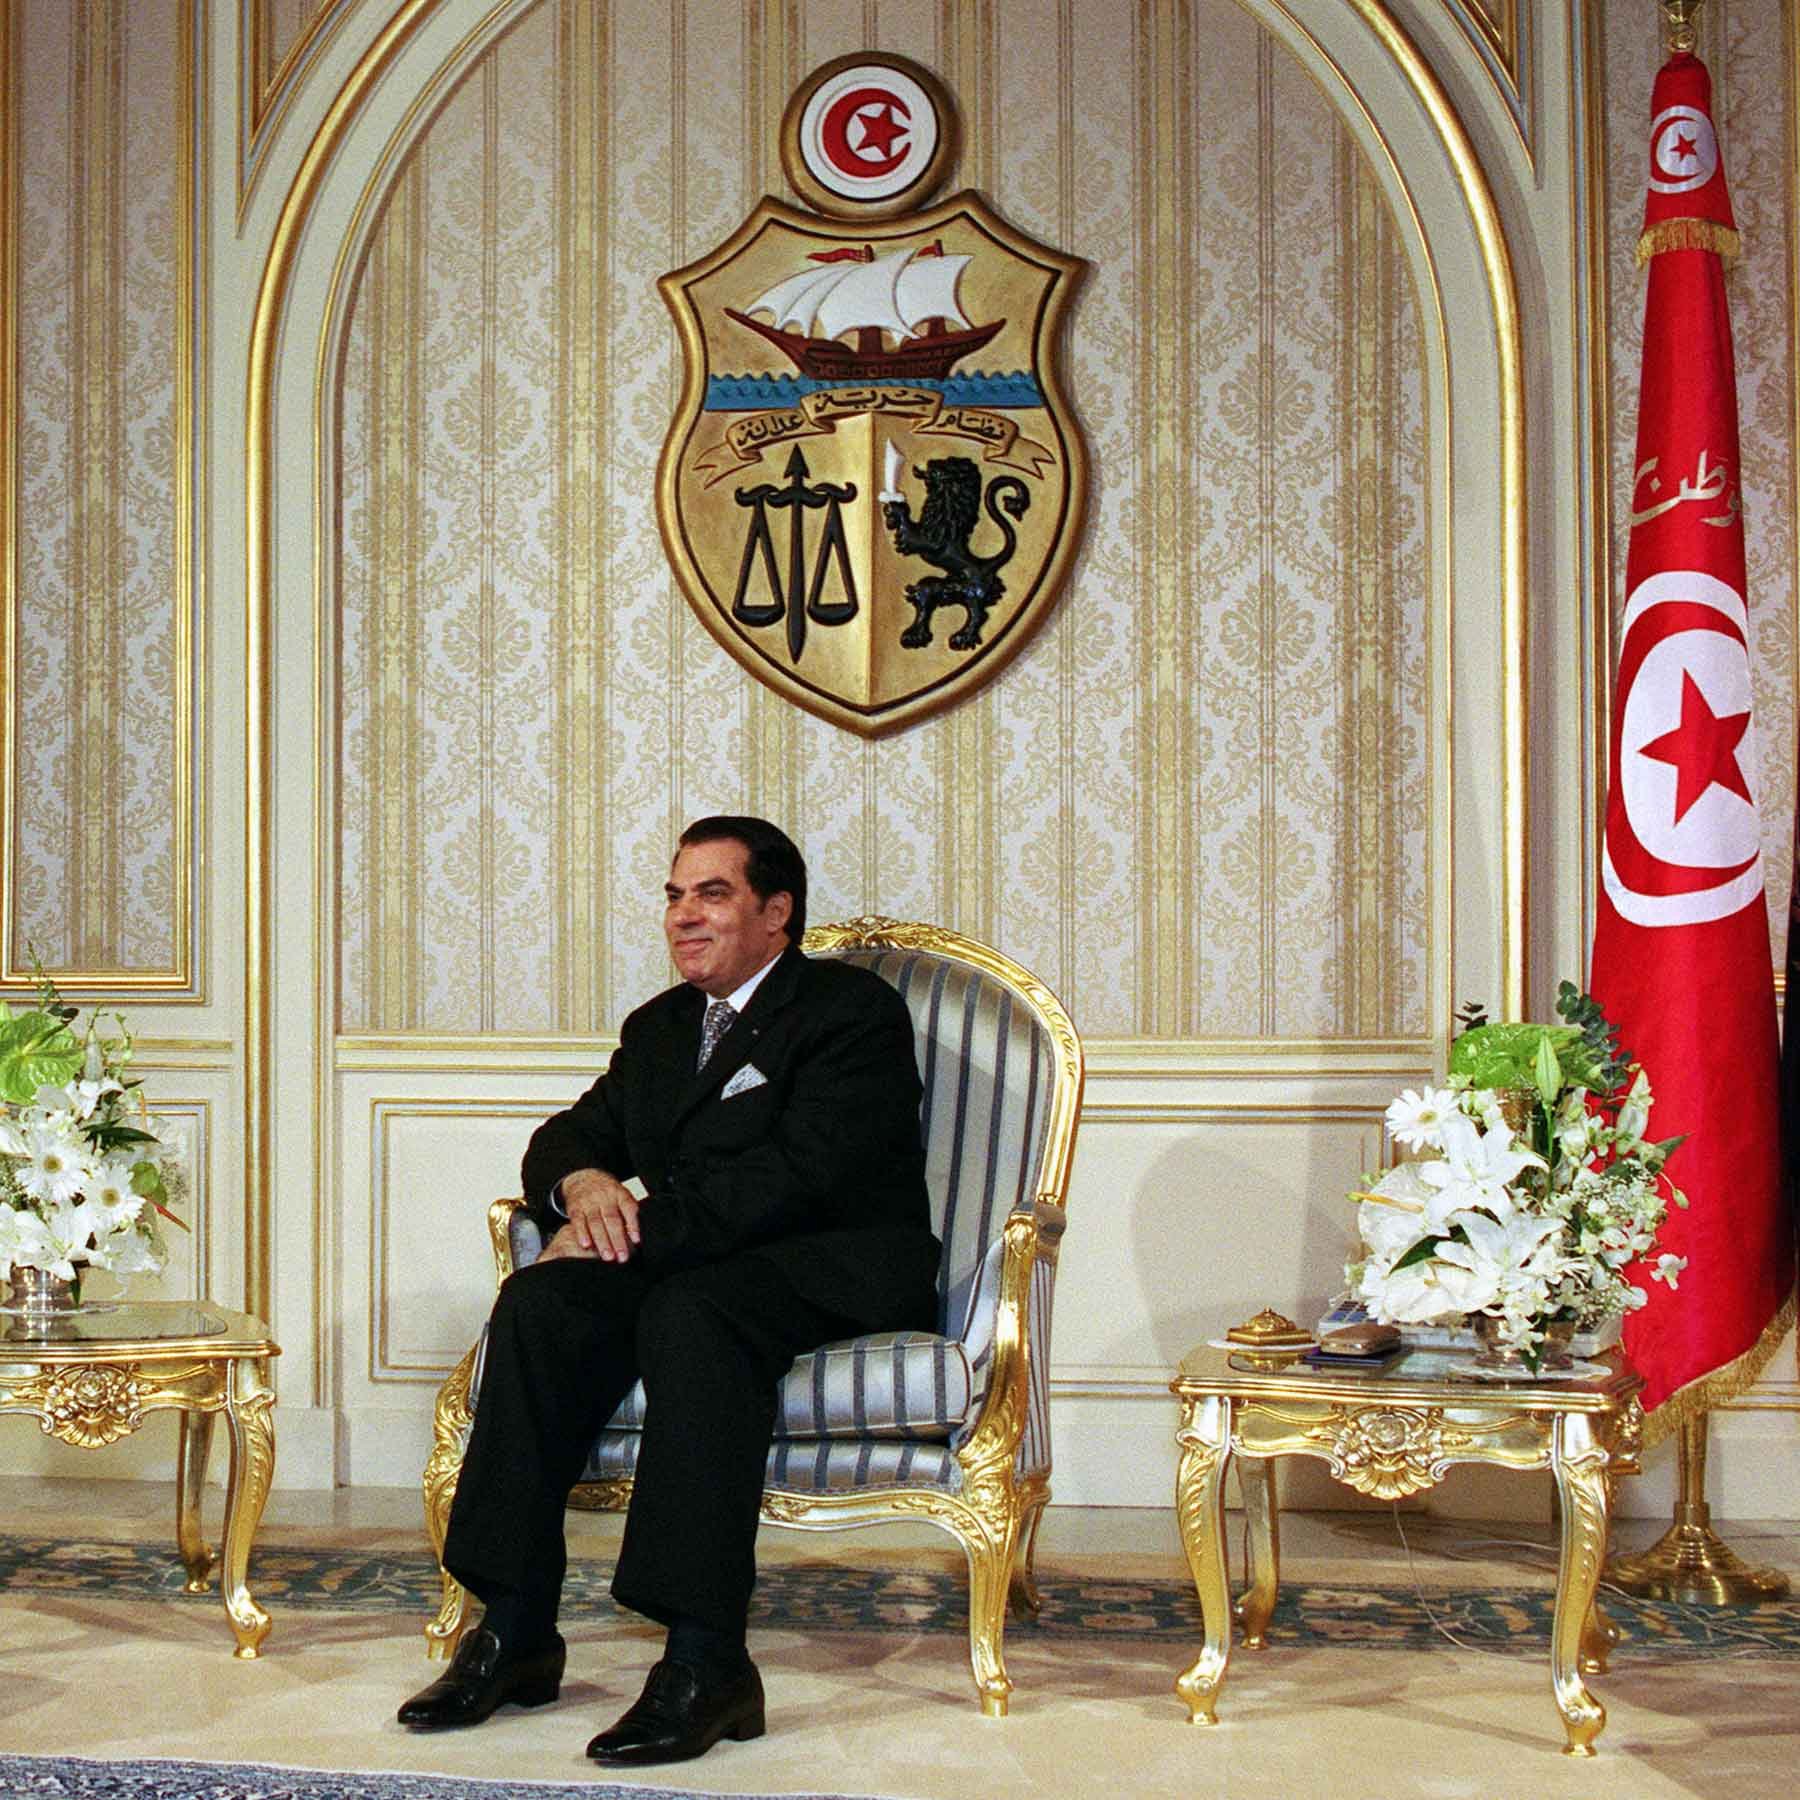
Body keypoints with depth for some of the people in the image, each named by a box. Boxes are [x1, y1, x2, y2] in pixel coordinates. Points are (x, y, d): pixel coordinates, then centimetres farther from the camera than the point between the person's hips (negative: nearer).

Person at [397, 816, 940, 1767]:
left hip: (836, 1275, -7)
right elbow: (567, 1135, 19)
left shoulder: (853, 1009, -5)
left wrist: (637, 1226, -20)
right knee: (539, 1303, -21)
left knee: (690, 1314, -37)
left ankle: (706, 1662, -39)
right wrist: (582, 1180, -7)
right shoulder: (660, 1026, 21)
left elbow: (799, 1172, -18)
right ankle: (514, 1633, -20)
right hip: (686, 1264, 7)